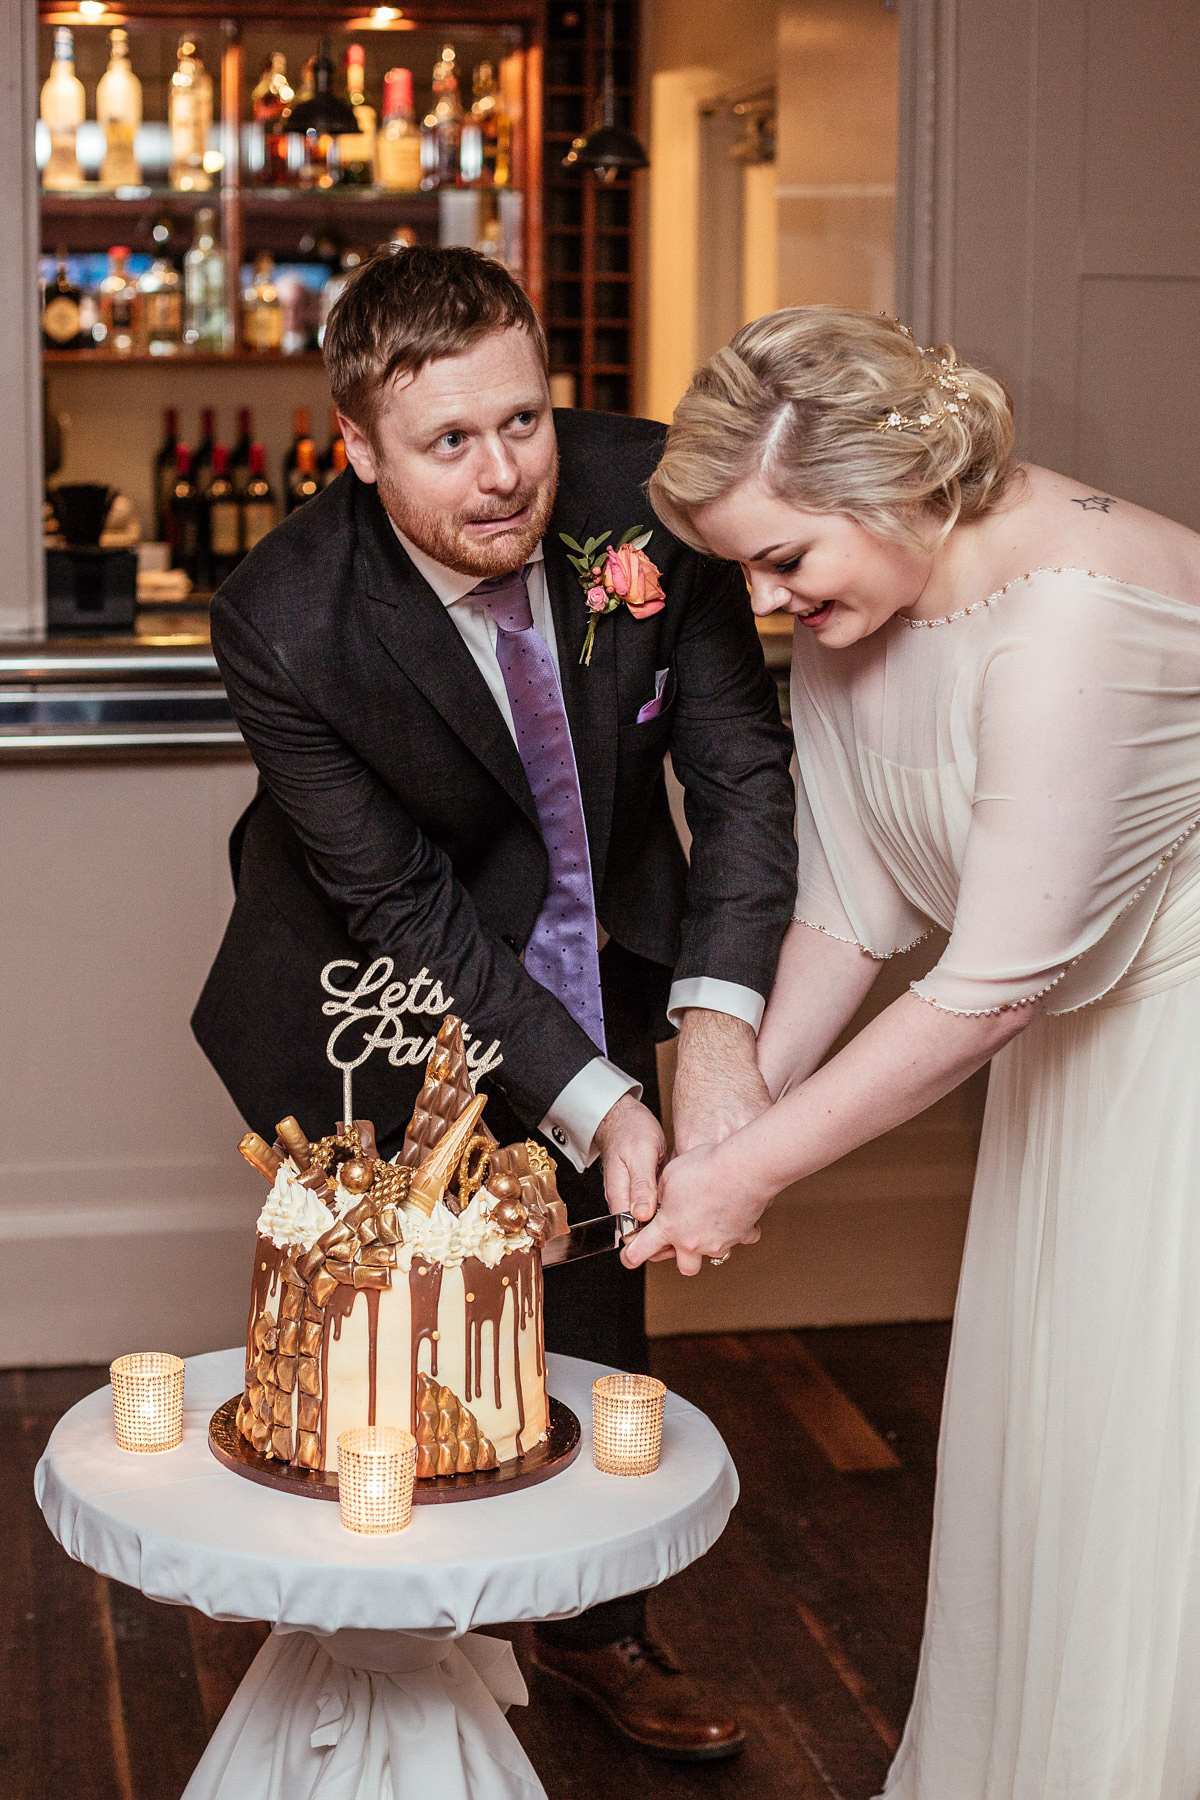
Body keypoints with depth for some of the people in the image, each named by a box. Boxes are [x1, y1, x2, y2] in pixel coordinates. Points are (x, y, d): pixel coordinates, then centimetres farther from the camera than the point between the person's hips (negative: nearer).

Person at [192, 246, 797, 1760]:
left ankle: (595, 1624, 36)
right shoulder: (280, 624, -32)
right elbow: (403, 908, -25)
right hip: (388, 981, -3)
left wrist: (718, 1019, -31)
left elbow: (741, 761, -18)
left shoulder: (644, 492, -25)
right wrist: (592, 1103, -32)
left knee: (590, 1294, 14)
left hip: (595, 947, 3)